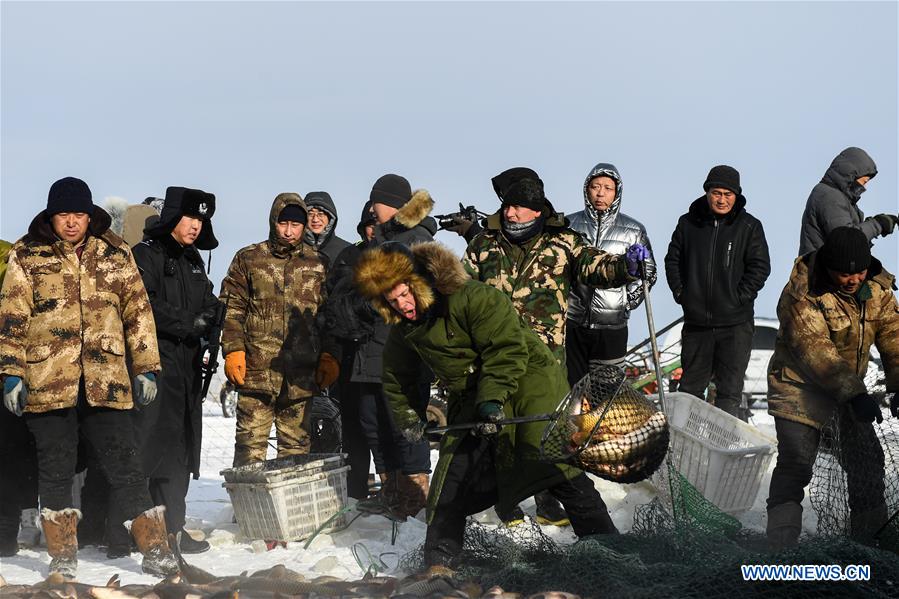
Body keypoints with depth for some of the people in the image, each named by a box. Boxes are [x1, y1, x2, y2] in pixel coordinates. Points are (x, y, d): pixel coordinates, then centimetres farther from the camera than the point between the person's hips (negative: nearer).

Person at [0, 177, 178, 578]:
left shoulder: (116, 255, 9)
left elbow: (138, 313, 11)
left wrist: (147, 368, 8)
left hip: (106, 382, 1)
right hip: (47, 382, 0)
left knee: (124, 465, 2)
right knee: (55, 470, 6)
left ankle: (155, 548, 6)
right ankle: (63, 555, 16)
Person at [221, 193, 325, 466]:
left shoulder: (317, 264, 10)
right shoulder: (248, 259, 6)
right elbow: (231, 309, 4)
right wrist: (233, 350, -6)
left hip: (301, 374, 2)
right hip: (257, 370, -2)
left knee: (297, 444, 8)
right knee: (251, 443, -2)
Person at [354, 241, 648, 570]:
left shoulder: (473, 297, -19)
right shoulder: (403, 333, 5)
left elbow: (506, 348, -25)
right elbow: (396, 379, 24)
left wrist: (493, 398, -33)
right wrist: (407, 417, 17)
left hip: (526, 385, -7)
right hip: (470, 404, 7)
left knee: (559, 468, -17)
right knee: (448, 491, 1)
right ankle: (437, 566, 11)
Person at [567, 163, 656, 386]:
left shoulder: (633, 230, 4)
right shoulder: (570, 225, 5)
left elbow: (648, 271, 13)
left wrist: (629, 300, 1)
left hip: (612, 325, -1)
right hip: (572, 322, 1)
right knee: (571, 384, 3)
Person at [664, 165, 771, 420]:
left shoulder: (749, 227, -1)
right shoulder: (688, 223, 5)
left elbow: (760, 267, -2)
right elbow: (673, 259, 13)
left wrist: (739, 297, -9)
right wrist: (680, 292, 2)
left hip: (735, 322, -2)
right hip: (696, 320, 2)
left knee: (730, 387, -2)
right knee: (690, 384, 12)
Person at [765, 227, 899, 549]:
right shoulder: (801, 295, -26)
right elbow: (815, 351, -33)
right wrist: (853, 393, -42)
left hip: (850, 385, 6)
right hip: (801, 386, -6)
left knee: (866, 461, 10)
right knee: (795, 464, -13)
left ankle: (871, 533, 26)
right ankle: (781, 544, -9)